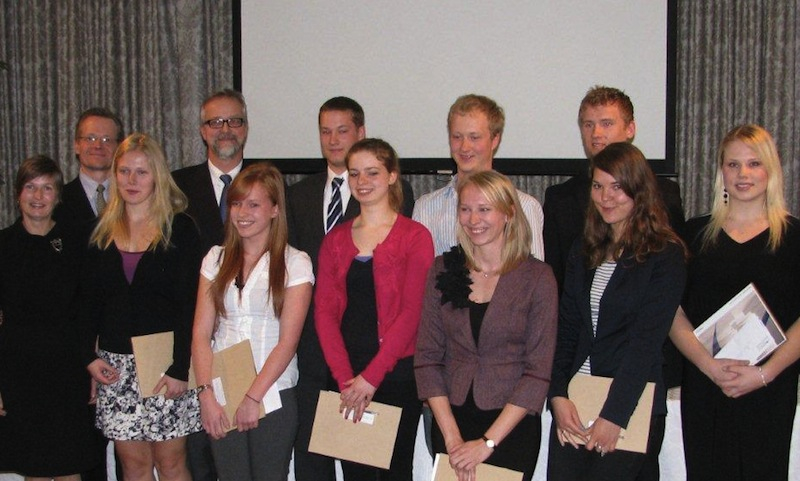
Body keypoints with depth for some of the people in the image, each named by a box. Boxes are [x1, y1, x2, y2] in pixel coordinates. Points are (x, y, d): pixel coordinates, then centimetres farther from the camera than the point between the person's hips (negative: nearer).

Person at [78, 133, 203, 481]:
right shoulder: (103, 232, 10)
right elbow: (88, 299, 12)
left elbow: (190, 304, -8)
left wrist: (180, 368, -14)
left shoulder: (179, 228, -4)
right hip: (114, 366, 4)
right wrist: (89, 355, -1)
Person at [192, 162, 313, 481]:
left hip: (274, 397, -2)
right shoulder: (216, 259, 9)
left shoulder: (295, 263, -1)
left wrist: (254, 397, -12)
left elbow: (288, 340, -7)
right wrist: (206, 394, -7)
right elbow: (201, 333, 4)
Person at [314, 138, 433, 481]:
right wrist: (345, 377, -9)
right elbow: (324, 311, 3)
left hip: (396, 373, -3)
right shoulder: (336, 240, 10)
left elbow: (411, 311, -10)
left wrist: (371, 376, -14)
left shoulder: (415, 237, -2)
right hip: (344, 377, 4)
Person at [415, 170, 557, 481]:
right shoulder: (444, 269, 1)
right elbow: (427, 358, -1)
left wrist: (487, 442, -14)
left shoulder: (537, 277, -7)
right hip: (450, 420, 2)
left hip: (511, 427, -2)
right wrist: (451, 436, -10)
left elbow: (538, 371, -10)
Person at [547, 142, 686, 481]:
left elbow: (647, 339, -11)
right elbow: (565, 329, 8)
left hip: (633, 408, -4)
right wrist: (558, 396, -4)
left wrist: (614, 415, -15)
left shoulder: (665, 256, -5)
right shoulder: (583, 253, 13)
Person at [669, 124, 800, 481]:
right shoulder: (696, 233, 8)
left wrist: (764, 373, -14)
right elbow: (673, 312, 2)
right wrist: (710, 366, -11)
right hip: (703, 383, 1)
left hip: (770, 388, -1)